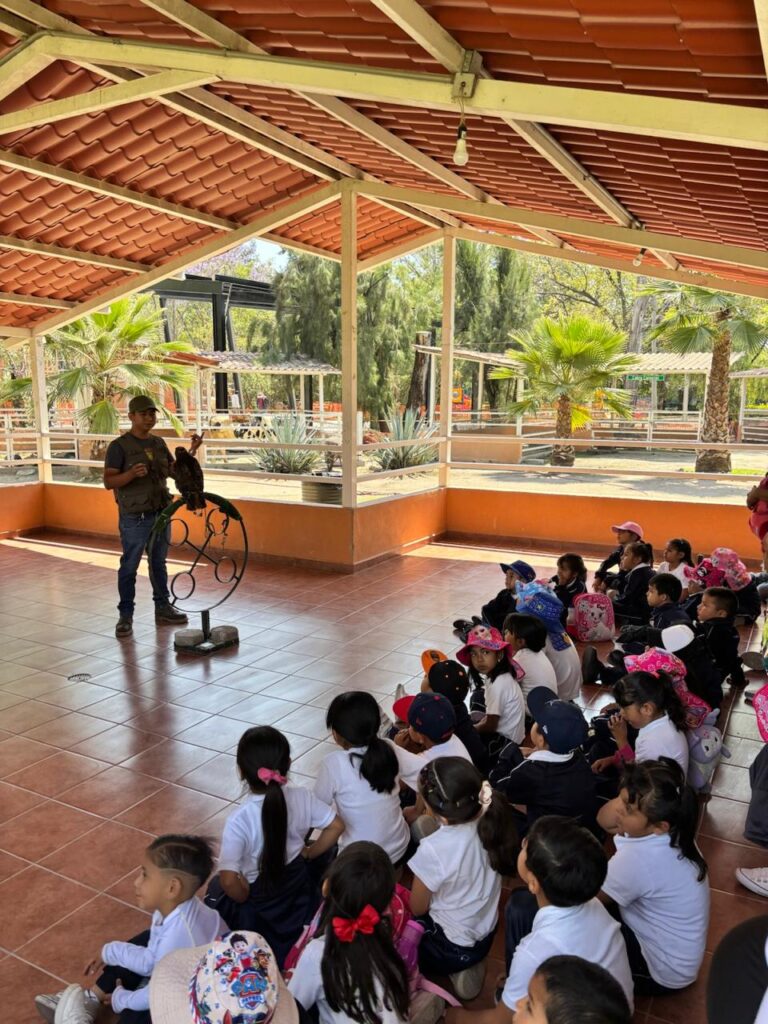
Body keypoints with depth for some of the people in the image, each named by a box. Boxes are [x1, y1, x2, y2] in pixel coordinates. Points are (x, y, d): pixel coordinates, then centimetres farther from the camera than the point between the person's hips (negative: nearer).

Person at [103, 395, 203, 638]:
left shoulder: (159, 443, 10)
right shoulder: (119, 446, -10)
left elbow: (175, 471, 14)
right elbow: (108, 482, -15)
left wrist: (192, 451, 3)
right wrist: (132, 473, -32)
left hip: (161, 514, 6)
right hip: (134, 518, -6)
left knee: (159, 563, 16)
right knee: (129, 567, 2)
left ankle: (163, 608, 27)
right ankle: (125, 616, 12)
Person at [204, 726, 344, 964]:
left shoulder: (239, 820, -31)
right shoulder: (302, 797, -19)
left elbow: (229, 880, -34)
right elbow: (336, 826, -8)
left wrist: (244, 898, -13)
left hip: (259, 900, -3)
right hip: (298, 886, 3)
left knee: (217, 888, 26)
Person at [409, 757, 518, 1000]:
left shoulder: (433, 850, -35)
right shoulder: (487, 821, -19)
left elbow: (417, 909, -15)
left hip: (452, 948, -5)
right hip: (485, 934, 5)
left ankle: (454, 968, 9)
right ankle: (465, 967, 15)